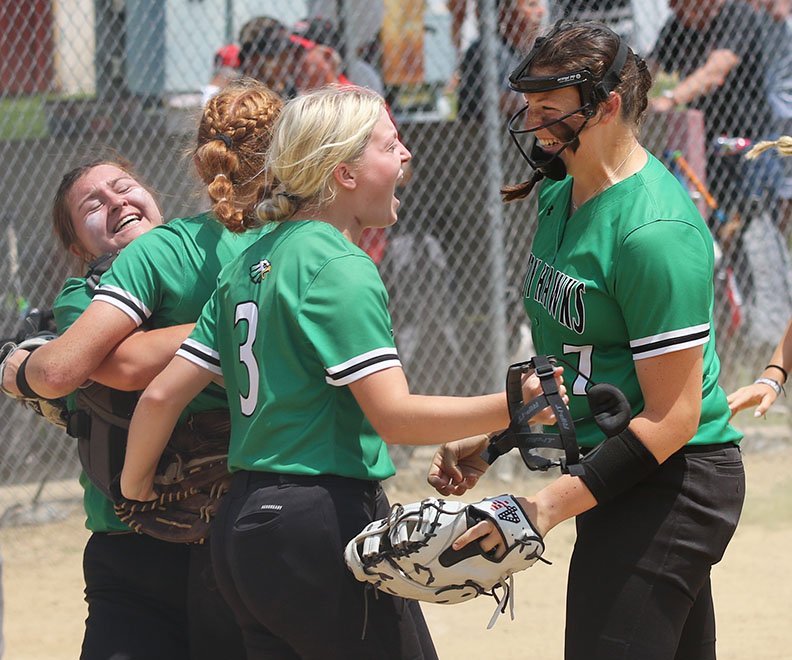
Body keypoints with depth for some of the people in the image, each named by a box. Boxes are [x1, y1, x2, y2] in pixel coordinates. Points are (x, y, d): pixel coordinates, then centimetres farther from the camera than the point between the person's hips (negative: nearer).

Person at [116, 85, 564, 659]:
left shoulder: (251, 263, 13)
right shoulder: (339, 268, -13)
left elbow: (163, 395, 12)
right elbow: (394, 416, -21)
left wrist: (134, 487, 27)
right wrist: (513, 407, -26)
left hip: (242, 526, 9)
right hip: (325, 529, -9)